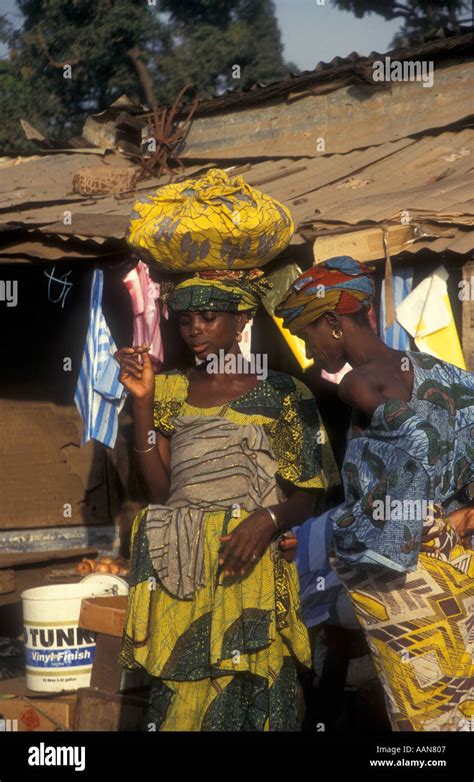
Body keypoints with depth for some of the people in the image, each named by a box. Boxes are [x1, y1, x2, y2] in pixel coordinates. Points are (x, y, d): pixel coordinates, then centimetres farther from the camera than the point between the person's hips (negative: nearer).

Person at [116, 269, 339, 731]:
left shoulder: (281, 394, 3)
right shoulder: (170, 390, 12)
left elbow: (308, 497, 1)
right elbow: (158, 489, 2)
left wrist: (268, 519, -20)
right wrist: (143, 400, -4)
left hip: (249, 568, -2)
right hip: (179, 576, 3)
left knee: (248, 697, -4)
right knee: (179, 699, 1)